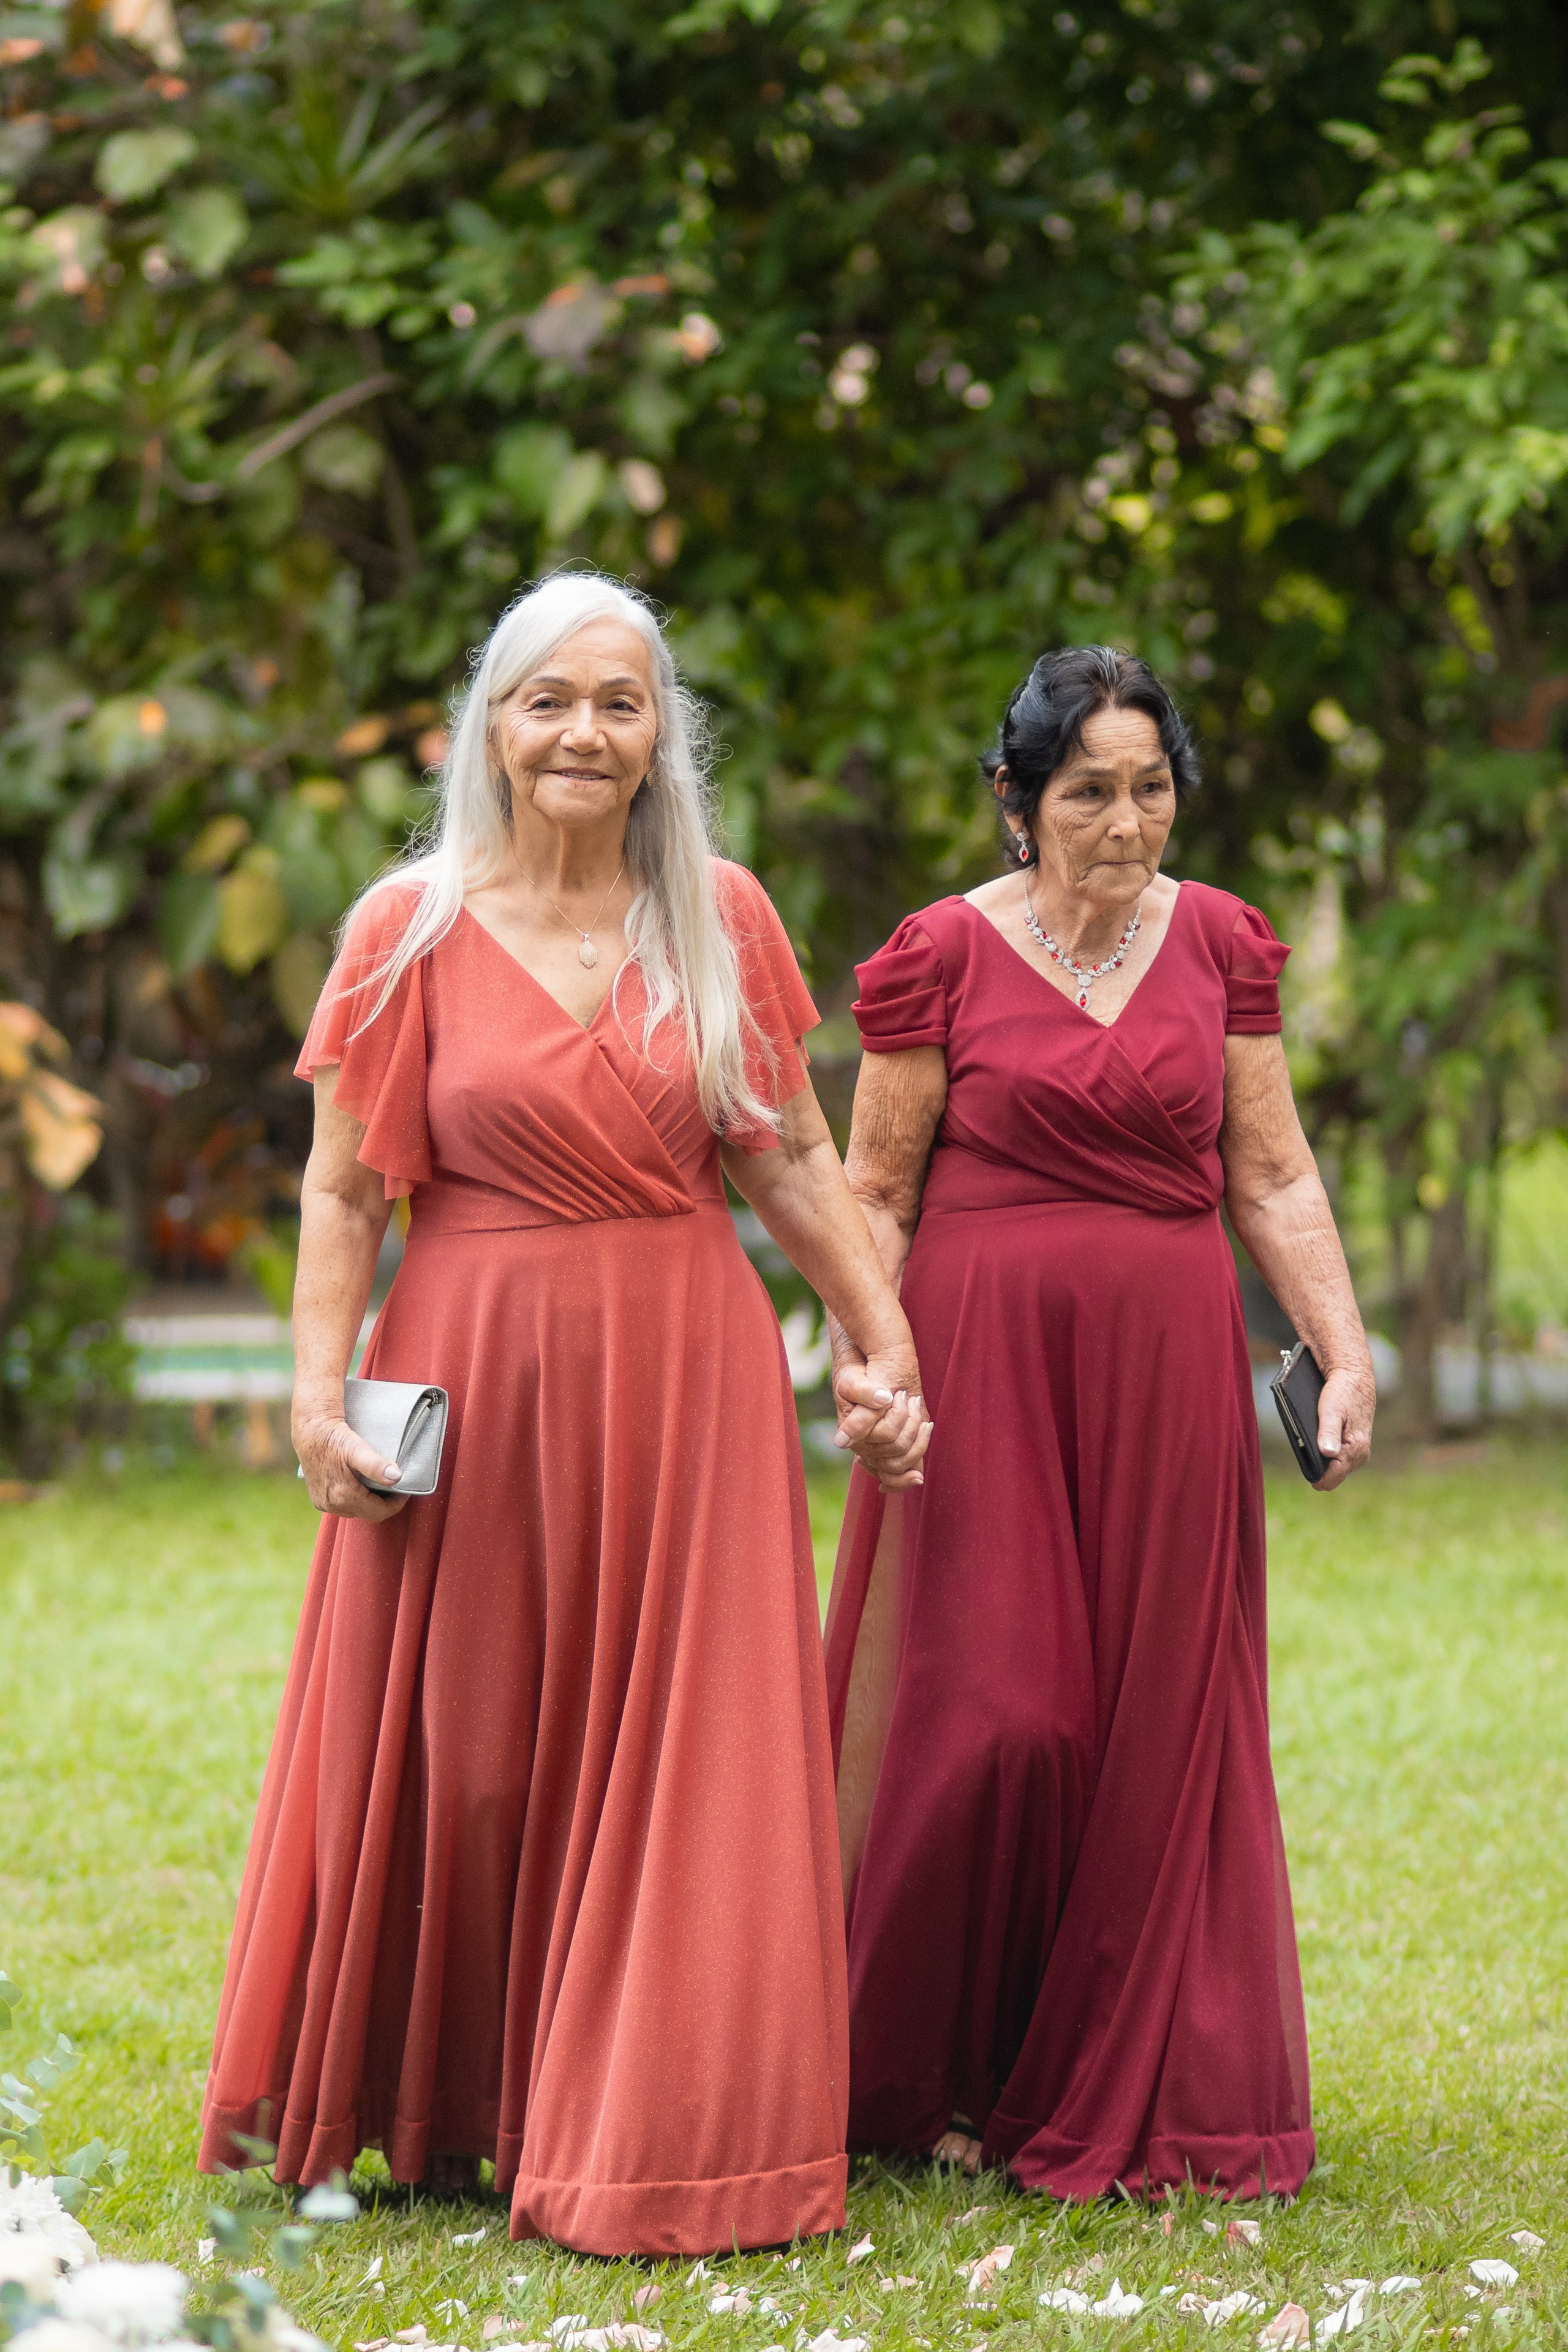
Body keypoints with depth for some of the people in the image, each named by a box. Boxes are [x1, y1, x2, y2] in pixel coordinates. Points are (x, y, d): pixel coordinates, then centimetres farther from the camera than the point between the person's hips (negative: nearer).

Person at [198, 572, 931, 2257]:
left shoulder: (722, 919, 5)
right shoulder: (411, 931, 0)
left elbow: (792, 1162, 10)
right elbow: (343, 1188, 1)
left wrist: (882, 1342, 6)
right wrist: (320, 1391, -8)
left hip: (686, 1382, 1)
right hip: (477, 1376, -1)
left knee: (674, 1758, 2)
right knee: (460, 1751, 7)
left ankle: (647, 2134, 12)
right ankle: (436, 2116, 23)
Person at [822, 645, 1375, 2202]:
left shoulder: (1217, 944, 7)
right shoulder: (943, 956, -2)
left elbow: (1271, 1178, 9)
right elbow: (873, 1194, 1)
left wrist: (1344, 1354, 1)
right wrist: (863, 1360, -9)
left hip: (1167, 1368, 3)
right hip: (986, 1356, -3)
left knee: (1160, 1719, 4)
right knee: (991, 1709, -5)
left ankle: (1129, 2089, 15)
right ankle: (937, 2075, 13)